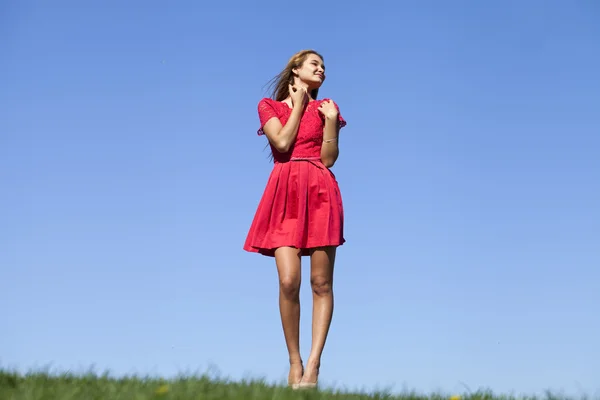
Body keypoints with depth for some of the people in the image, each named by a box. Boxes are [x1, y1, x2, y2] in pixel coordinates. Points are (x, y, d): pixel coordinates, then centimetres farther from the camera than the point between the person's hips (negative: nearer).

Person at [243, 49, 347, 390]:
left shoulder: (326, 107, 16)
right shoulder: (270, 106, 15)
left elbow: (328, 159, 5)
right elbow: (283, 142, -3)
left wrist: (330, 121, -5)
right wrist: (298, 104, 4)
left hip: (320, 193, 1)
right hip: (285, 194, -1)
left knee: (321, 283, -7)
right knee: (289, 281, -14)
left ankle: (313, 366, -9)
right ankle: (295, 363, -2)